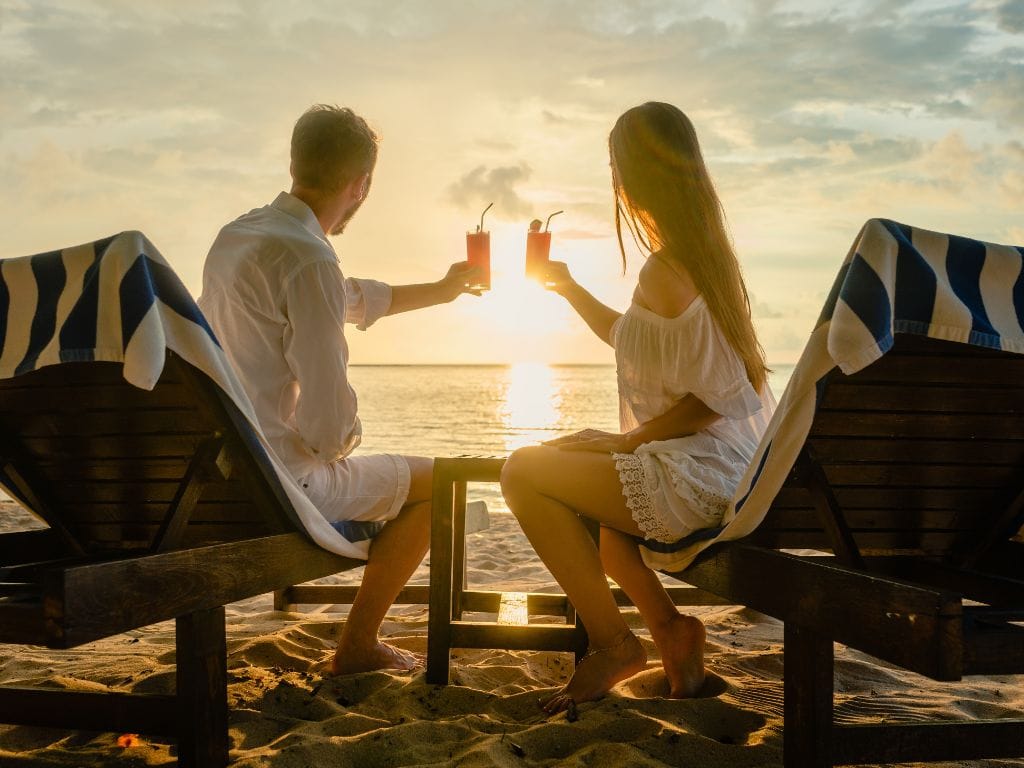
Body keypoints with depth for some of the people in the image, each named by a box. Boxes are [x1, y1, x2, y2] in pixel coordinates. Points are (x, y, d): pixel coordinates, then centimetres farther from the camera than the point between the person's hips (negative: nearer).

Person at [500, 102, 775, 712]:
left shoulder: (664, 272, -19)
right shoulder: (706, 251, 12)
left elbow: (711, 398, -23)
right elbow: (635, 342, 29)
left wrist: (628, 440, -11)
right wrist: (571, 289, 33)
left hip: (703, 477, -10)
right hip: (740, 471, 10)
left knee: (524, 471, -5)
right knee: (577, 463, 28)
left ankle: (614, 642, 0)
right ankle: (670, 628, 20)